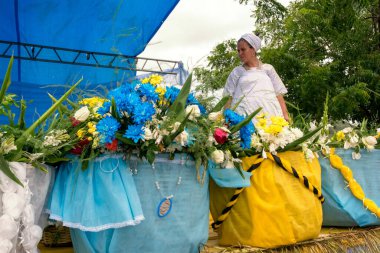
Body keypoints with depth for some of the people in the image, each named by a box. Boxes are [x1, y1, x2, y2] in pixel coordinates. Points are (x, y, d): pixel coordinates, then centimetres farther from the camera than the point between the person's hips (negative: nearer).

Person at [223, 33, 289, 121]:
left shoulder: (267, 68, 17)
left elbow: (278, 94, 12)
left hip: (269, 112, 0)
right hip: (245, 114, 0)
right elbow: (229, 97, 11)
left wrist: (285, 116, 0)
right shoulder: (236, 72, 17)